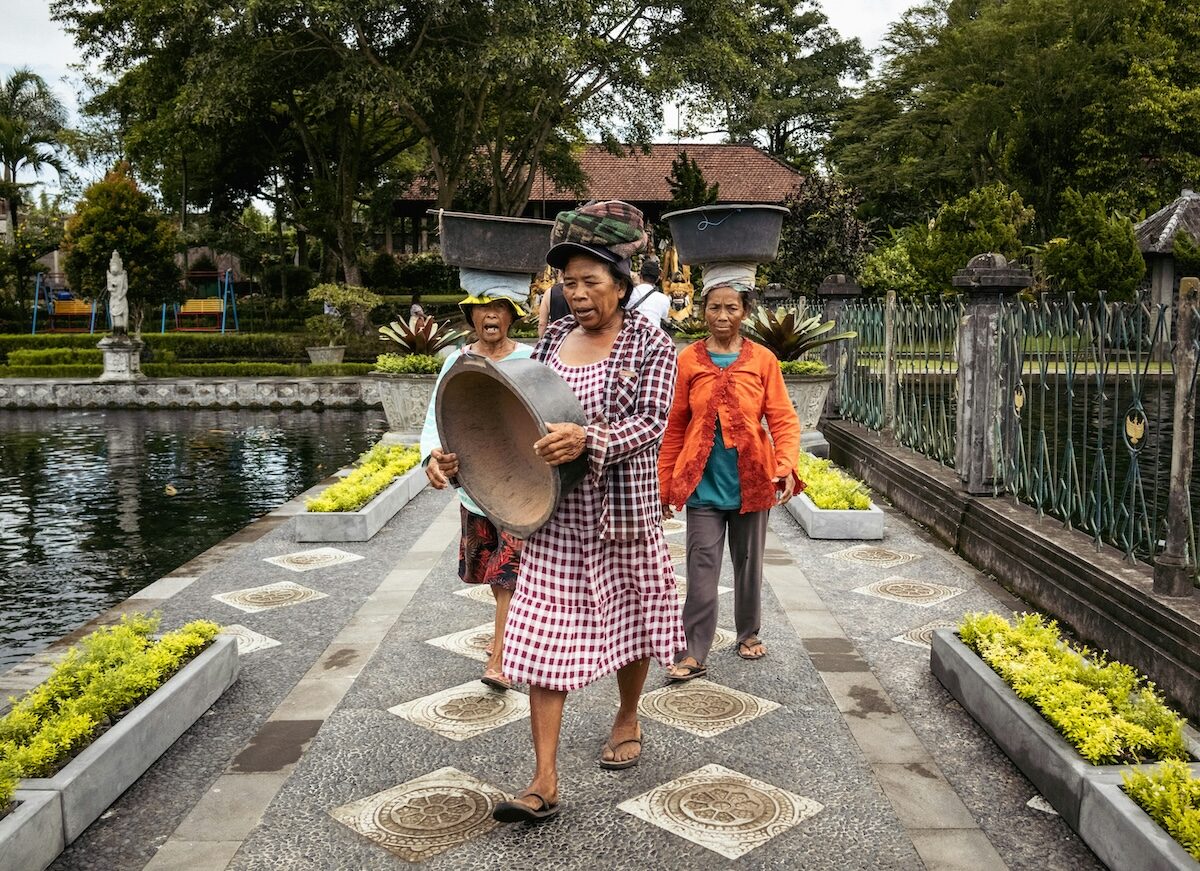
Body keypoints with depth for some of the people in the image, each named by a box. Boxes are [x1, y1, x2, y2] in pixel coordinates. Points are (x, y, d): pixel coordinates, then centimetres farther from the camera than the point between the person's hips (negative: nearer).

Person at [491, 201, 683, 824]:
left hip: (623, 511, -3)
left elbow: (651, 422, -18)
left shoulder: (650, 345, -5)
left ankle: (627, 719, 45)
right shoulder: (553, 339, 8)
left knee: (631, 618, 16)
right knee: (543, 633, -3)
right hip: (556, 511, 3)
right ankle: (545, 783, 2)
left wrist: (589, 439, -32)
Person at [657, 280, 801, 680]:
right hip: (702, 483, -1)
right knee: (701, 569, -1)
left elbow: (783, 419, -2)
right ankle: (694, 653, 6)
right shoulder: (689, 360, -1)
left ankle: (748, 633, 35)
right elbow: (675, 425, 2)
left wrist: (786, 466, -17)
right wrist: (666, 482, 3)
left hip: (750, 481, 1)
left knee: (749, 563, 15)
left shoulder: (762, 360, 0)